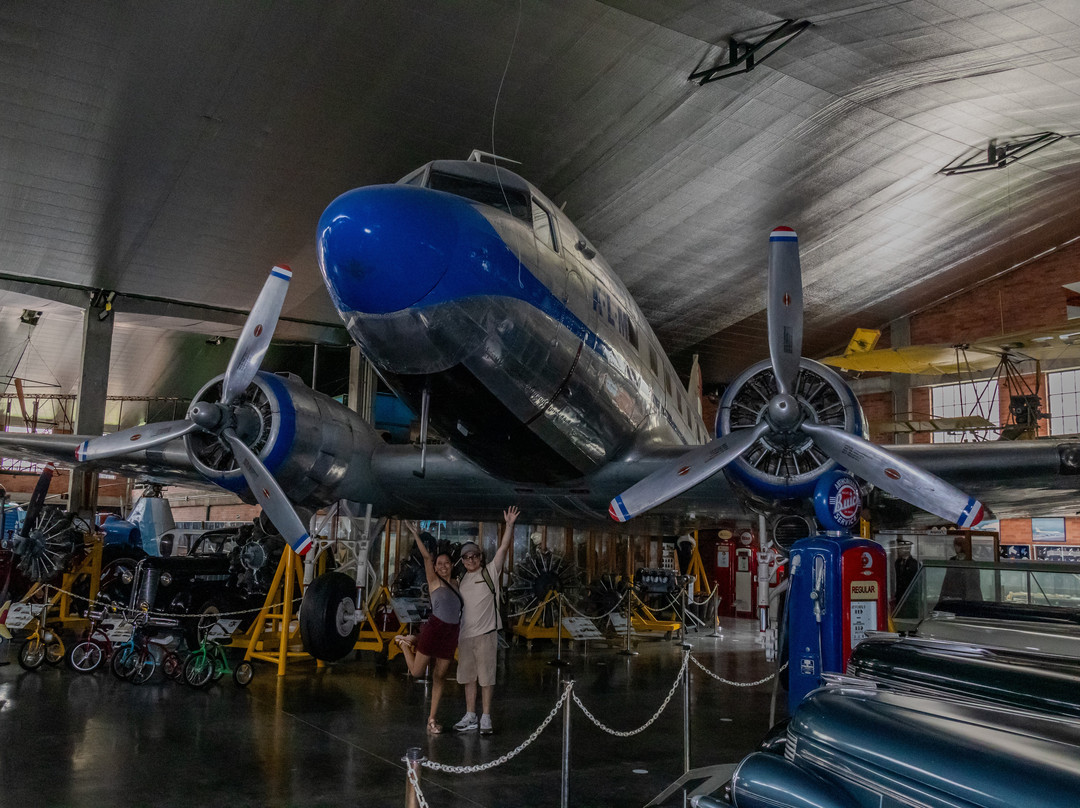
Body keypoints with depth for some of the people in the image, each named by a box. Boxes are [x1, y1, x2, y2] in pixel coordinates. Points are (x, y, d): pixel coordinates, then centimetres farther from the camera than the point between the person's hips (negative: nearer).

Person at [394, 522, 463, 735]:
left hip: (451, 635, 5)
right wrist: (415, 534, -17)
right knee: (417, 672, 4)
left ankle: (432, 719, 16)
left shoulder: (455, 586, 14)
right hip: (434, 629, -5)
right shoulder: (434, 582, -2)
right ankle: (405, 642, 31)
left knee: (439, 677, 8)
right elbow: (426, 557, -12)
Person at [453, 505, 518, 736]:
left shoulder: (490, 572, -1)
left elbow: (504, 547, -12)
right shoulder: (461, 580, 13)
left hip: (486, 633, -5)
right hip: (465, 634, 5)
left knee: (486, 676, -1)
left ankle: (486, 718, 6)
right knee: (468, 676, 11)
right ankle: (470, 717, 21)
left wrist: (509, 524, -22)